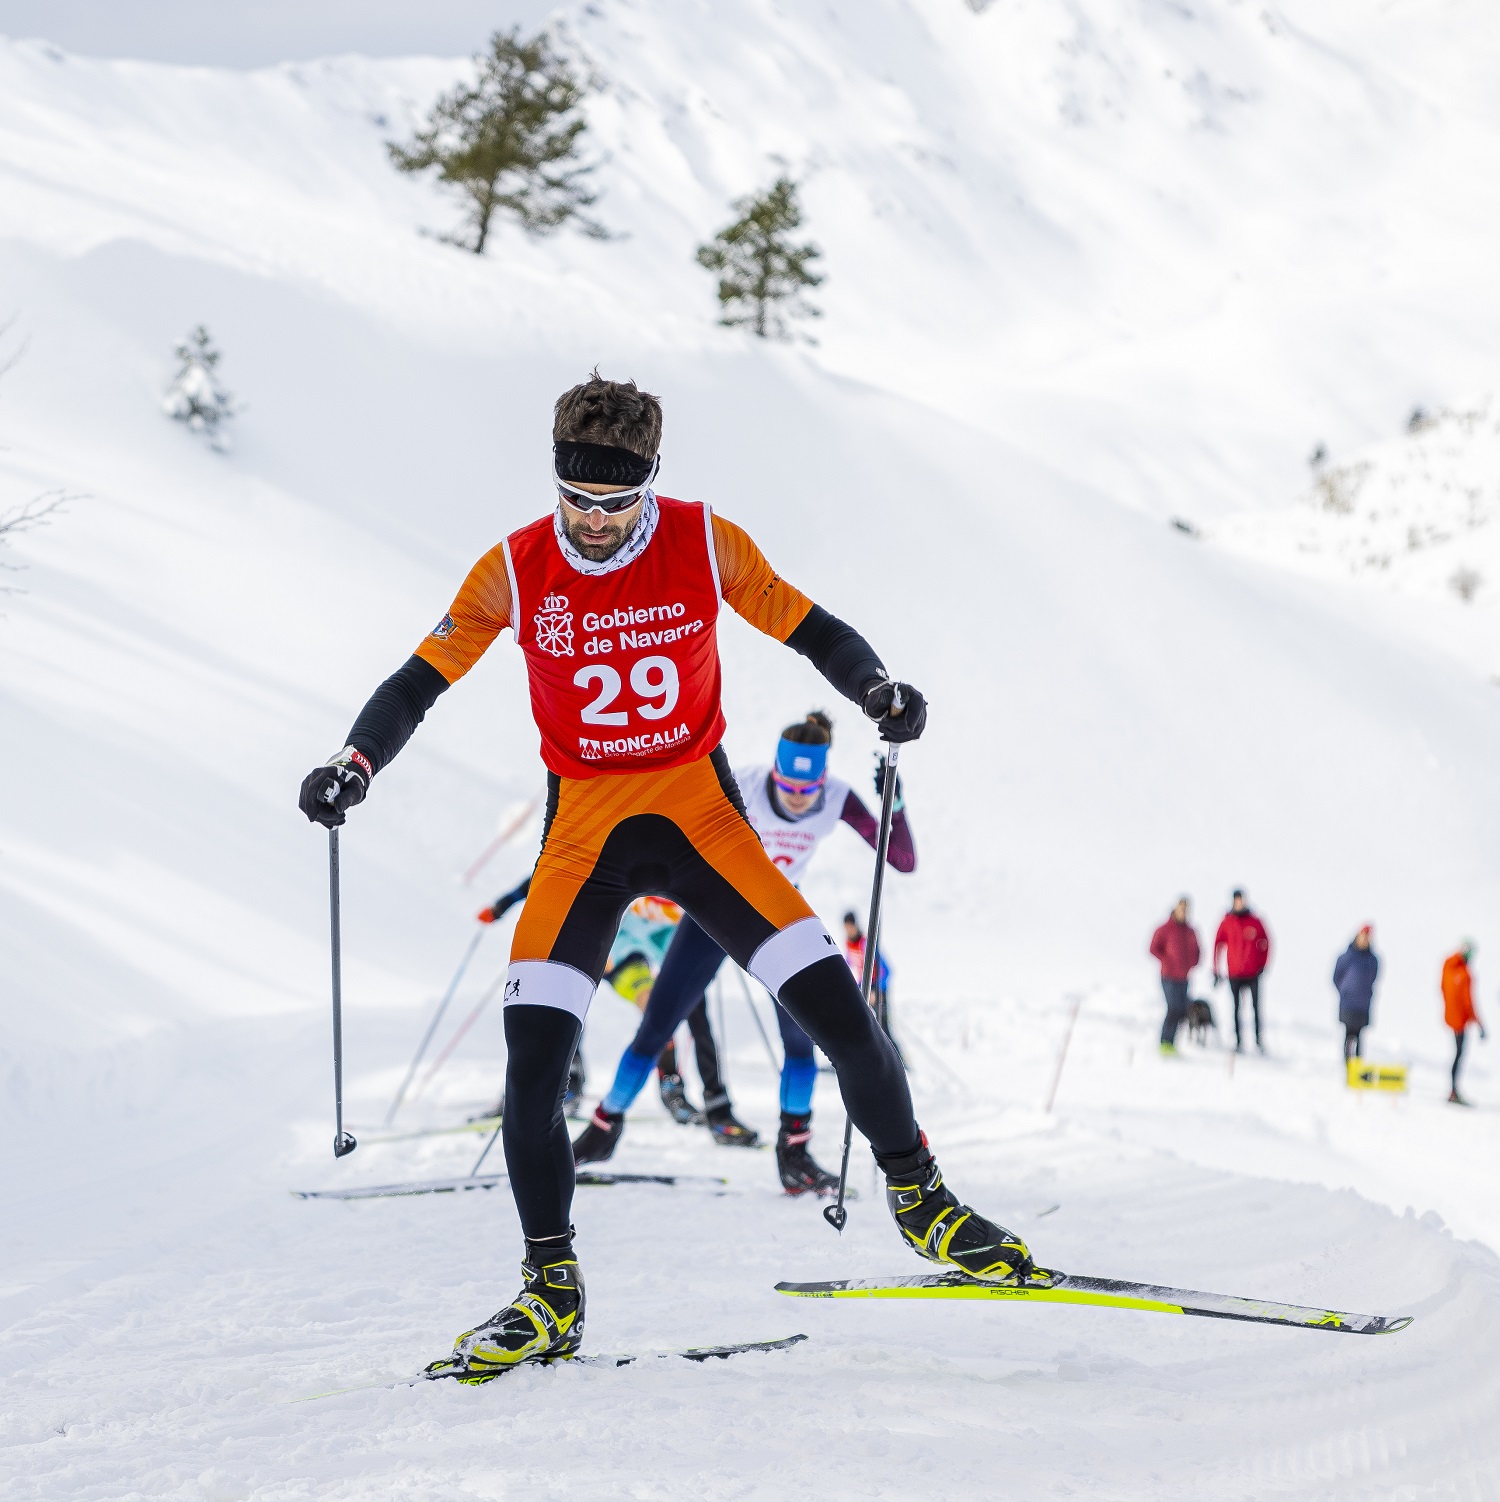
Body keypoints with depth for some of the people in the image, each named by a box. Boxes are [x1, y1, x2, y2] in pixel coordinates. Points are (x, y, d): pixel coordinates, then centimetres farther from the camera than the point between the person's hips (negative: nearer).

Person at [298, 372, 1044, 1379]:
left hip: (699, 807, 0)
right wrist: (354, 767, -18)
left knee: (834, 1003, -12)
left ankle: (923, 1200, 9)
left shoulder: (705, 544, -6)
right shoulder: (517, 570, -6)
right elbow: (419, 684, -1)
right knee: (533, 1059, -13)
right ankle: (552, 1295, 0)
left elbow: (811, 631, 2)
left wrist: (878, 690, -18)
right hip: (583, 824, 0)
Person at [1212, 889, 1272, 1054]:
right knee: (1236, 1008, 3)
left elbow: (1265, 942, 10)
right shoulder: (1227, 923, 1)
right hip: (1234, 974, 0)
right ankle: (1238, 1042, 6)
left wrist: (1262, 964, 1)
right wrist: (1216, 971, 3)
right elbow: (1218, 945, 4)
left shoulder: (1254, 922, 2)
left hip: (1253, 973, 0)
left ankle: (1259, 1040, 3)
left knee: (1256, 1007, -2)